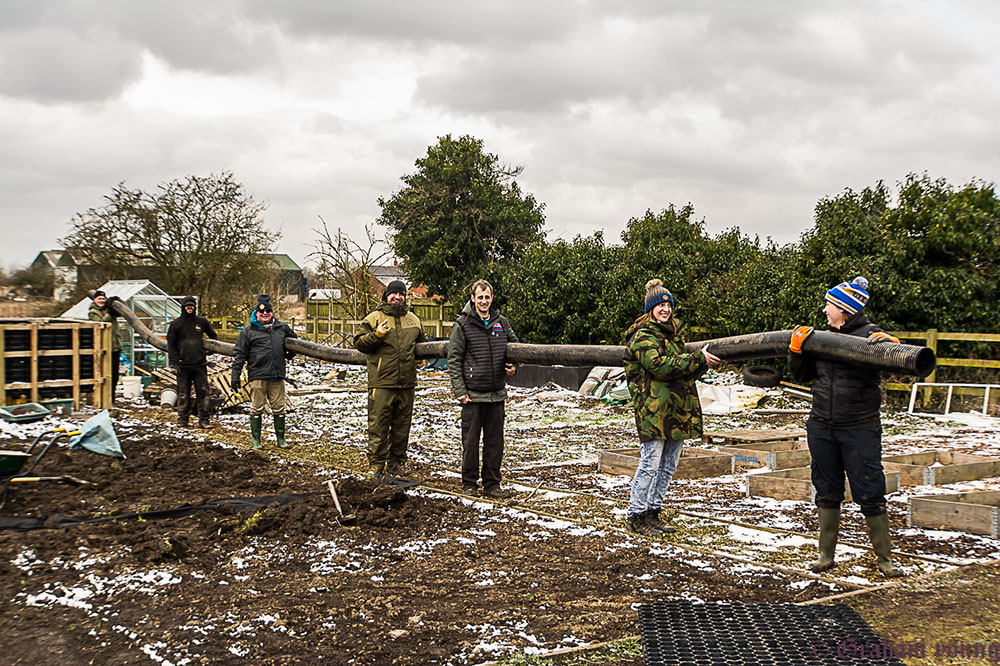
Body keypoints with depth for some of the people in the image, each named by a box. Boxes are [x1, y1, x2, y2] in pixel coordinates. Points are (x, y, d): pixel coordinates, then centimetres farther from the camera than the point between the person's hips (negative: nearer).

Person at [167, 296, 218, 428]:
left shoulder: (202, 322, 10)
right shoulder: (176, 324, 4)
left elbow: (213, 335, 27)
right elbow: (171, 344, 4)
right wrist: (174, 362, -4)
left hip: (200, 364, 2)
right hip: (183, 365, -1)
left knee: (203, 392, -2)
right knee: (183, 394, 2)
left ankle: (204, 419, 2)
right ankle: (182, 418, 11)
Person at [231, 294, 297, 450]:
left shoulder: (282, 327, 11)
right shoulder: (248, 330, 1)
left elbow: (294, 339, 33)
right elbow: (239, 354, 1)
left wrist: (290, 354, 24)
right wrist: (235, 376, -3)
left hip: (277, 376, 3)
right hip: (257, 375, -3)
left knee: (279, 408, 7)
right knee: (257, 408, 1)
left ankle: (281, 439, 16)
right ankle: (255, 440, 10)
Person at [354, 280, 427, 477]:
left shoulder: (413, 319, 14)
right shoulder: (374, 318, 2)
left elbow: (422, 341, 29)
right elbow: (359, 343, -1)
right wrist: (376, 335, -16)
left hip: (406, 384, 4)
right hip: (381, 382, -4)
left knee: (402, 425, 10)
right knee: (378, 425, -3)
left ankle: (397, 462, 20)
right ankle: (376, 463, 6)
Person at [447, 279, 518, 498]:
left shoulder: (502, 322, 9)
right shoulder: (463, 324, -3)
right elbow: (453, 360, -4)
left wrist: (513, 366, 7)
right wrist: (460, 391, -10)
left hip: (497, 393, 4)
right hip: (473, 394, -4)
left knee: (495, 441, 8)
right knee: (471, 440, 2)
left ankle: (492, 484, 17)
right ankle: (469, 483, 14)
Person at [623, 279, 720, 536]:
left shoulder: (671, 334, 21)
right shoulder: (643, 336, -7)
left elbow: (684, 369, 22)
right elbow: (661, 365, -21)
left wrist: (703, 364, 2)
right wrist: (698, 359, -17)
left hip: (676, 411, 9)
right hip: (653, 408, -9)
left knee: (668, 465, 10)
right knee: (650, 463, -8)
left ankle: (652, 512, 20)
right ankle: (634, 516, 2)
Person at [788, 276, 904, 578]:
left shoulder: (870, 334, -6)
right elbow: (802, 375, 15)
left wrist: (889, 344, -36)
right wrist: (796, 348, 1)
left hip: (860, 430, -5)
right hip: (821, 428, 5)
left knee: (869, 495, -1)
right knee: (827, 493, 12)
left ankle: (885, 558, 13)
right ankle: (826, 555, 23)